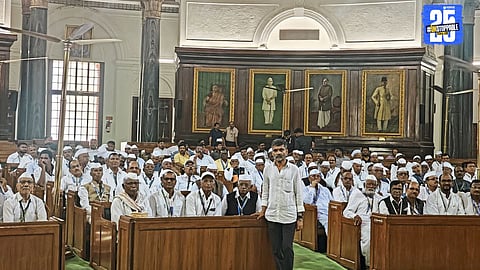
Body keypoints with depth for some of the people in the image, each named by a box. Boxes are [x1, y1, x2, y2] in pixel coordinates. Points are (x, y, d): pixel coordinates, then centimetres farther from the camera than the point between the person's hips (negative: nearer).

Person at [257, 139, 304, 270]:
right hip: (272, 215, 2)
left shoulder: (293, 169, 0)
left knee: (287, 248, -3)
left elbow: (299, 194, 2)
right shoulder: (268, 169, 7)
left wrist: (300, 217, -1)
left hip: (289, 216, -2)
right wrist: (263, 210, 8)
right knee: (276, 249, 6)